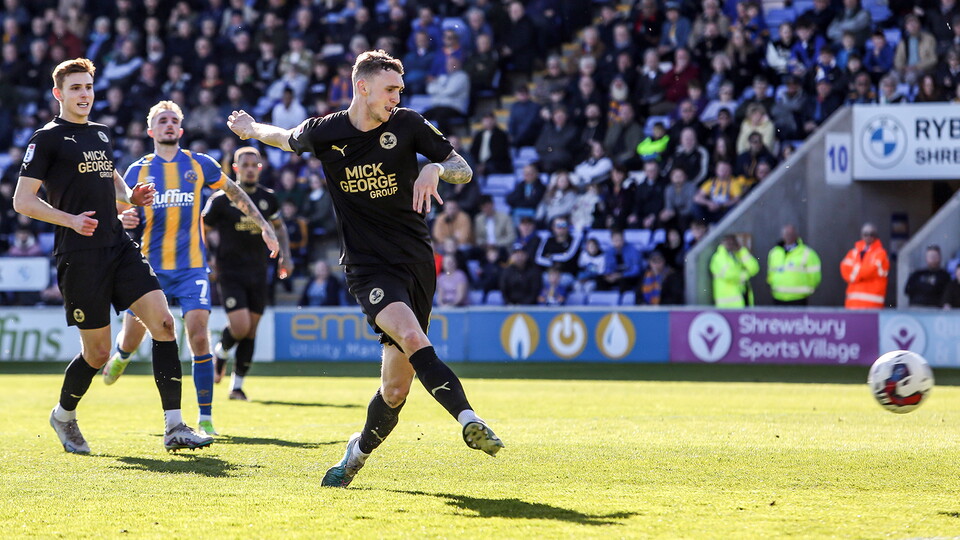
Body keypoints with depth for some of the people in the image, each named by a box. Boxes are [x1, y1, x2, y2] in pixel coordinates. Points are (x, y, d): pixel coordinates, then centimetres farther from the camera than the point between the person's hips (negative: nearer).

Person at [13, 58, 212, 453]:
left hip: (118, 246, 6)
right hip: (78, 256, -6)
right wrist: (70, 220, -19)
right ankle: (63, 416, 28)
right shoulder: (48, 138, -2)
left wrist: (132, 197, 11)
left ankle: (174, 428, -12)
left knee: (163, 322, -11)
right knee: (97, 352, -2)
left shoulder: (101, 134, 18)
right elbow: (22, 201, -6)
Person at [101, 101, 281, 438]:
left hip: (191, 267, -1)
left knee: (198, 336, -15)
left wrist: (264, 225, 17)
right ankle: (121, 357, 47)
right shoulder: (138, 171, 5)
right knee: (133, 333, 7)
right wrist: (123, 221, -16)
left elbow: (234, 193, 20)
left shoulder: (199, 165, 6)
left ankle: (205, 418, -9)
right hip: (151, 267, 1)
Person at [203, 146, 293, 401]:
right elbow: (201, 231, 2)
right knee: (240, 327, -17)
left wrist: (286, 255, 11)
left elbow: (278, 227, 23)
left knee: (250, 332, 3)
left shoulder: (267, 198, 7)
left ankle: (237, 386, 13)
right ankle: (220, 352, 17)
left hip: (258, 274, 4)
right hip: (229, 273, -4)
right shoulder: (222, 199, -6)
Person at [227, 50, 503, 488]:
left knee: (396, 388, 1)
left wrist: (435, 169, -16)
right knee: (411, 337, -32)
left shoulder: (407, 125, 1)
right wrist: (251, 127, 39)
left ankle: (359, 452, 27)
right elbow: (285, 138, 23)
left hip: (417, 261, 2)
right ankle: (468, 420, -41)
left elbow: (464, 170, 5)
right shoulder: (325, 133, 0)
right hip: (368, 266, -2)